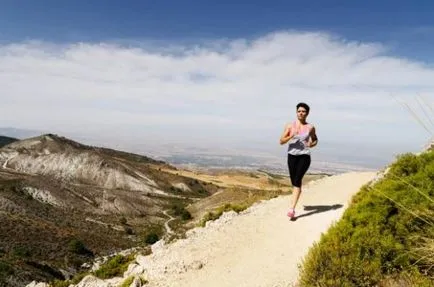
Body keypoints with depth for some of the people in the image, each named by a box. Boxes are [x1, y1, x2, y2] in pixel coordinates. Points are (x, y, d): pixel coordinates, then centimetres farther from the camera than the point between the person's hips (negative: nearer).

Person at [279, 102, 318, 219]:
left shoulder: (310, 127, 2)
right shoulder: (290, 126, 1)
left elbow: (315, 139, 19)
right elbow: (281, 141, -2)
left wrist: (312, 144, -4)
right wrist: (291, 136, -20)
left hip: (304, 156, -2)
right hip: (292, 156, 2)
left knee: (297, 181, -16)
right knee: (294, 182, 12)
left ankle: (292, 209, -17)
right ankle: (295, 200, 40)